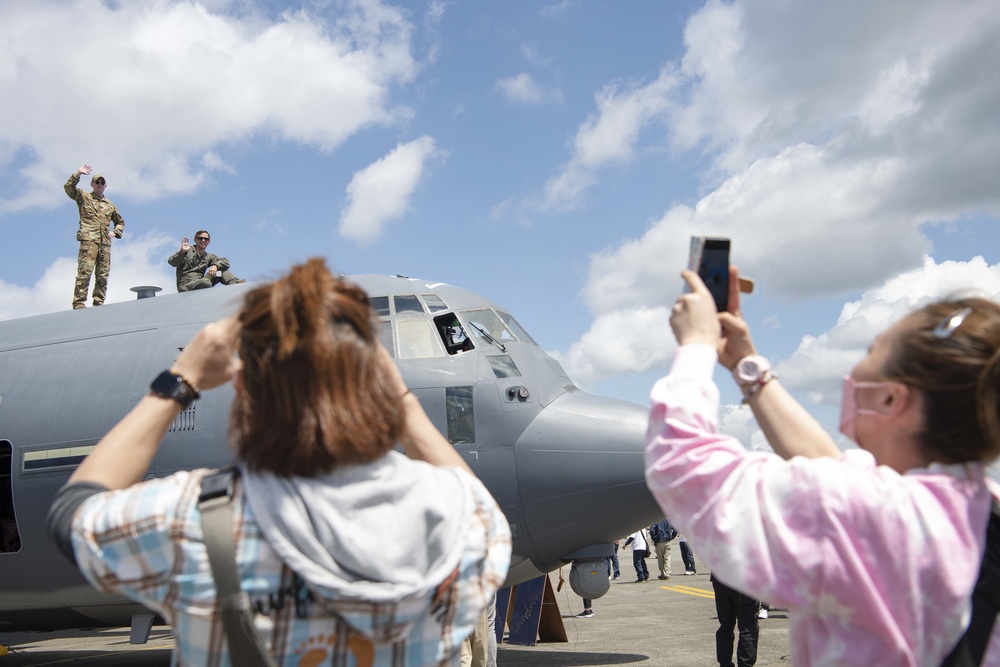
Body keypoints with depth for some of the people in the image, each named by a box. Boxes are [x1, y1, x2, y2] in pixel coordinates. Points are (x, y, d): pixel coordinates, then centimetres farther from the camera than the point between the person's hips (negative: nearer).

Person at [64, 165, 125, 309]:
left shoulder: (110, 204, 26)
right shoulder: (83, 197, 13)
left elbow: (120, 221, 34)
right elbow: (68, 187, -3)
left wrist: (115, 232, 15)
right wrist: (78, 173, -10)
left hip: (105, 243, 5)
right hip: (88, 240, -5)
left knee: (103, 275, 3)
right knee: (84, 273, -13)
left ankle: (99, 303, 7)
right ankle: (79, 304, -14)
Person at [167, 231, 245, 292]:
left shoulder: (209, 257, 18)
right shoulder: (188, 251, 4)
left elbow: (226, 262, 4)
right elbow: (171, 262, -10)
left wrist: (215, 266, -18)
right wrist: (182, 252, -30)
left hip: (200, 286, 5)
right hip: (185, 287, -5)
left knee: (221, 268, -5)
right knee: (205, 282, -37)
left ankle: (235, 283, -25)